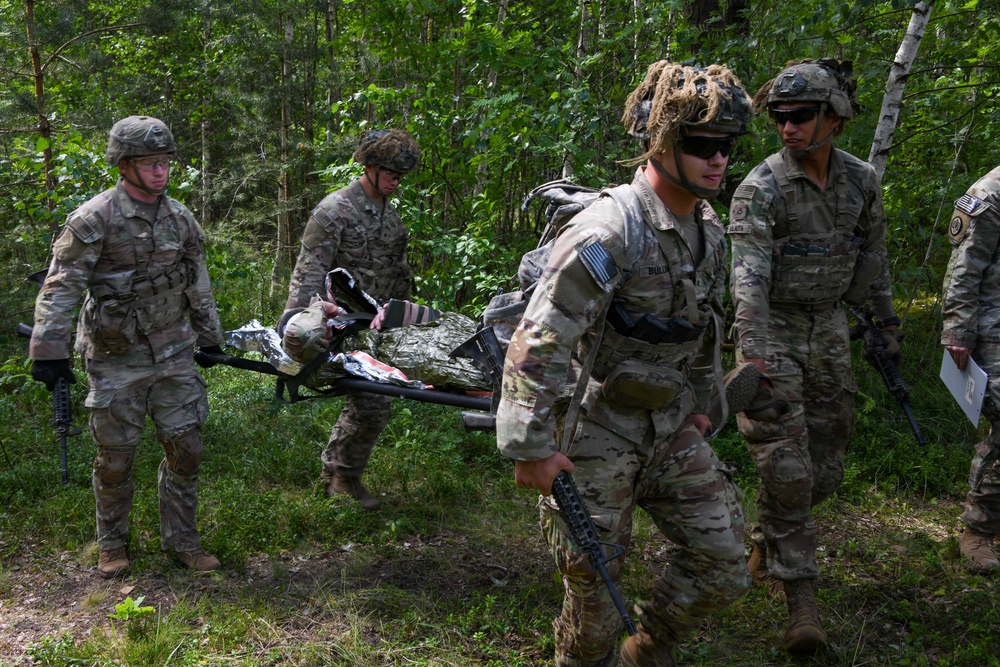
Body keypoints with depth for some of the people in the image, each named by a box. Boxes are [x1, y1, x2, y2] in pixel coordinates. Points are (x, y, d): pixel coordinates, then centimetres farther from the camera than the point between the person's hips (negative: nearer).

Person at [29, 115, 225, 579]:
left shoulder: (180, 218, 6)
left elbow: (198, 285, 16)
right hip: (116, 361, -4)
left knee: (185, 449, 6)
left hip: (173, 355, 5)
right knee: (115, 458, 6)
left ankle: (181, 539, 22)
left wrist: (210, 337, 21)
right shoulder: (94, 219, -12)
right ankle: (111, 544, 26)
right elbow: (60, 288, -14)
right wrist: (48, 350, -18)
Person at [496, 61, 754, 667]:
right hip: (599, 431, -7)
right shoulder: (610, 231, -23)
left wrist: (700, 403, 22)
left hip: (672, 429, 7)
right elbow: (538, 343, -25)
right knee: (595, 584, 5)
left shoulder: (709, 228, 4)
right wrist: (530, 447, -23)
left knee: (724, 561, 8)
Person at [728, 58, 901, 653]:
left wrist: (888, 321, 19)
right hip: (773, 331, -5)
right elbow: (749, 277, -25)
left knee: (825, 468, 11)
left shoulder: (861, 181, 1)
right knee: (786, 465, -8)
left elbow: (872, 258, 15)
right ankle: (800, 594, 2)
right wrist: (756, 358, -35)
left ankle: (766, 544, 35)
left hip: (829, 327, 5)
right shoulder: (760, 189, -16)